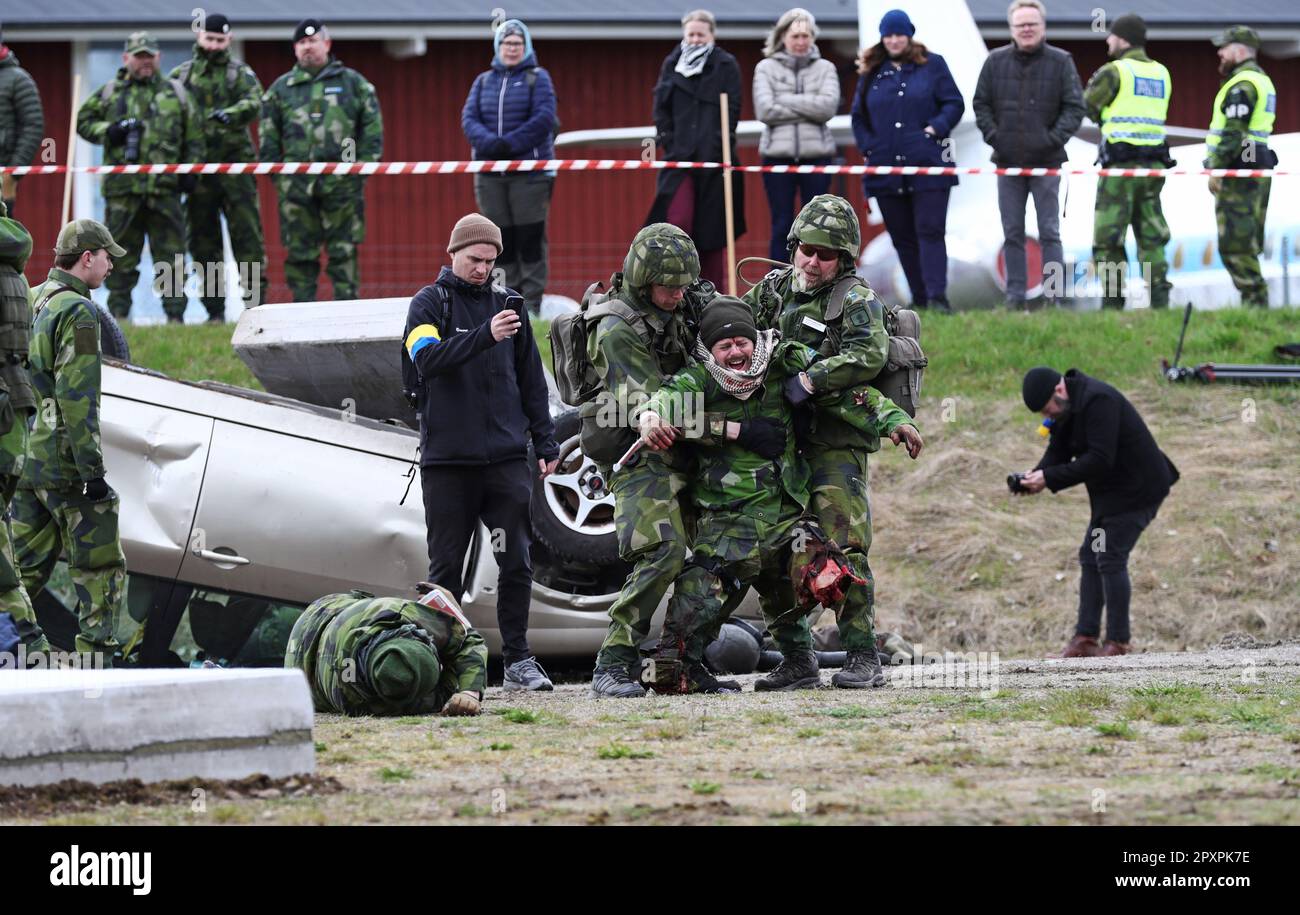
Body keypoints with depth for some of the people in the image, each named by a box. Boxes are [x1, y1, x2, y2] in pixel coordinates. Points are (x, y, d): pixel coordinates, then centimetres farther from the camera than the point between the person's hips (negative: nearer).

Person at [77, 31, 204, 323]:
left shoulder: (177, 93, 12)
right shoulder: (109, 94, 10)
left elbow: (194, 136, 14)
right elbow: (83, 121, 13)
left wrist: (191, 170, 4)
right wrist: (108, 132, -5)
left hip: (165, 186, 0)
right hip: (122, 186, 0)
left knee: (171, 253, 0)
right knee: (121, 254, 2)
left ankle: (175, 313, 4)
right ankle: (118, 312, 8)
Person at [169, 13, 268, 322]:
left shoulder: (240, 73, 6)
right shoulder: (181, 76, 12)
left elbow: (254, 103, -13)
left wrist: (230, 113, -33)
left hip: (235, 167, -3)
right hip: (198, 168, 3)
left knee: (247, 235, -6)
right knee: (202, 240, 5)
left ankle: (256, 304, -4)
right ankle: (214, 312, 11)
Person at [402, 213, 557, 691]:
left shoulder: (508, 304, 13)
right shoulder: (429, 304, 1)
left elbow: (531, 378, 19)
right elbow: (427, 358, -19)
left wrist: (545, 441, 14)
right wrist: (484, 336, -32)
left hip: (506, 456, 3)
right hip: (447, 459, -3)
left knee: (516, 562, -2)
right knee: (446, 567, 2)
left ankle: (518, 660, 3)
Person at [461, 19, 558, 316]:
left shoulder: (537, 78, 3)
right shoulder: (484, 81, 15)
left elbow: (544, 119, -9)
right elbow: (469, 119, 5)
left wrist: (509, 145, -17)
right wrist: (489, 143, -16)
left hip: (530, 171, -4)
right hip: (490, 174, 4)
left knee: (530, 237, -5)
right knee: (501, 240, 4)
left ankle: (532, 300, -2)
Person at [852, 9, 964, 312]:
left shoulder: (931, 65, 5)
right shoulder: (871, 72, 12)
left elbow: (954, 103, 4)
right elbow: (858, 116, 17)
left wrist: (936, 128, -11)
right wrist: (868, 147, 3)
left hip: (928, 166, -3)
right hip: (886, 168, 3)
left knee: (930, 231, -10)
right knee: (902, 238, 6)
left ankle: (937, 296, -15)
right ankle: (919, 299, 13)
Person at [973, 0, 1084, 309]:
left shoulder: (1061, 63, -1)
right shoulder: (995, 62, 5)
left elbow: (1074, 108, 1)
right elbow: (981, 104, 12)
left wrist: (1054, 138, -11)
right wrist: (992, 134, -2)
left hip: (1045, 162, -3)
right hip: (1007, 162, 3)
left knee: (1049, 233, -2)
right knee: (1012, 234, 6)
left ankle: (1053, 296, 0)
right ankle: (1015, 296, 10)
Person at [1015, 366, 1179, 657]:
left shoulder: (1098, 401, -27)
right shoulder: (1064, 407, 4)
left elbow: (1099, 459, -31)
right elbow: (1058, 450, 4)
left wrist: (1049, 478, -30)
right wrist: (1037, 475, -18)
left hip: (1136, 489, -10)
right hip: (1111, 490, 10)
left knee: (1110, 559, -9)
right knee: (1090, 557, 9)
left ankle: (1119, 642, -1)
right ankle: (1085, 638, 11)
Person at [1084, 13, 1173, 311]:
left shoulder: (1113, 71, -8)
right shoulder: (1161, 74, 12)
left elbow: (1087, 108, 2)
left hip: (1120, 165, -6)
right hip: (1153, 162, 6)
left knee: (1108, 240, -2)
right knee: (1151, 238, 9)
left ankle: (1112, 303, -6)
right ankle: (1160, 300, 1)